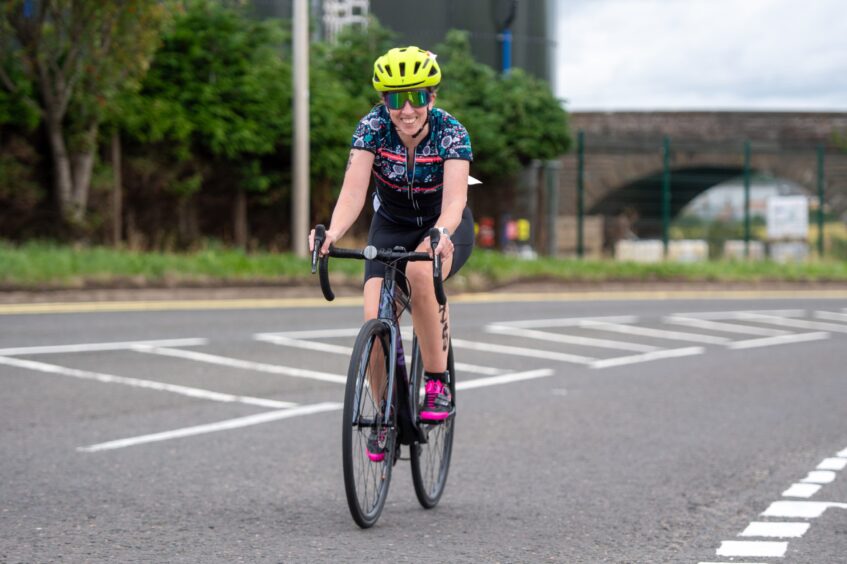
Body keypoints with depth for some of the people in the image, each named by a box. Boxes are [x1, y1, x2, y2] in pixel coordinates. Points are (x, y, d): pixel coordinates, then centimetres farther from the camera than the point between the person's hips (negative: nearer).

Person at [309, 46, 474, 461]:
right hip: (391, 227, 2)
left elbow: (455, 197, -39)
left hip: (444, 227, -2)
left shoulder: (451, 133, -26)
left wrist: (441, 234, -60)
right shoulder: (372, 128, -22)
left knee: (419, 272, -37)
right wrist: (332, 233, -52)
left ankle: (437, 381, -22)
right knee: (375, 321, -18)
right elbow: (354, 191, -32)